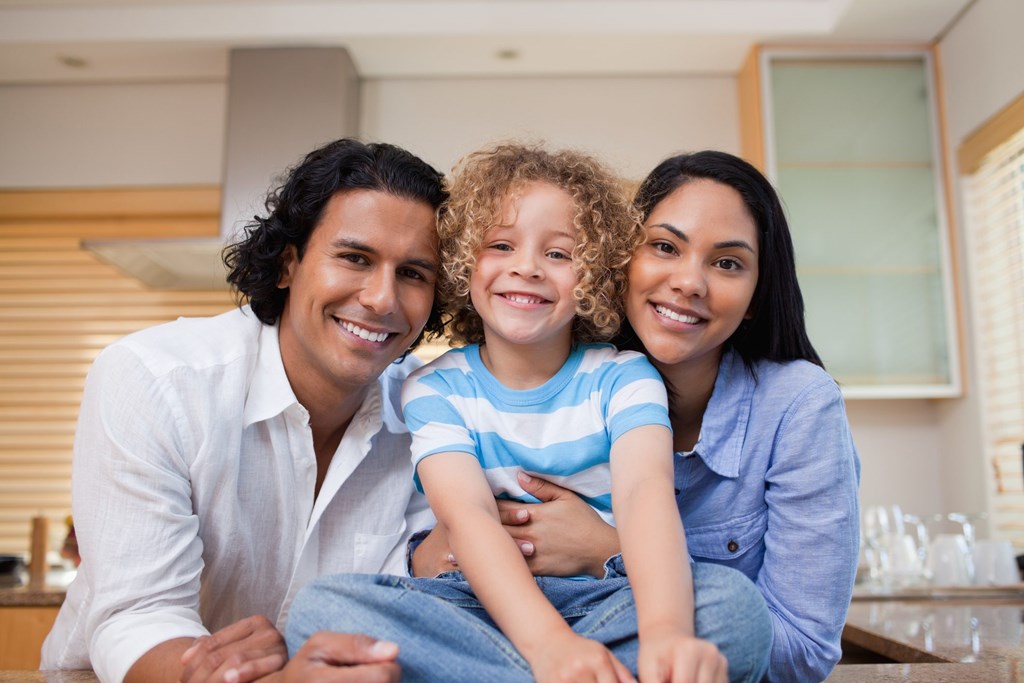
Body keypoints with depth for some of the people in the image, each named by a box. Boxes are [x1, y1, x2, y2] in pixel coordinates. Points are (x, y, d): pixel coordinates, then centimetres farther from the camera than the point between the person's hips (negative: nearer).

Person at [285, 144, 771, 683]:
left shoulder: (621, 377, 0)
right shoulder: (435, 389, -1)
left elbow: (646, 488, -20)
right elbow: (466, 515, -18)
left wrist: (666, 630, -42)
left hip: (603, 602, 0)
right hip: (480, 605, 0)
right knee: (320, 605, -26)